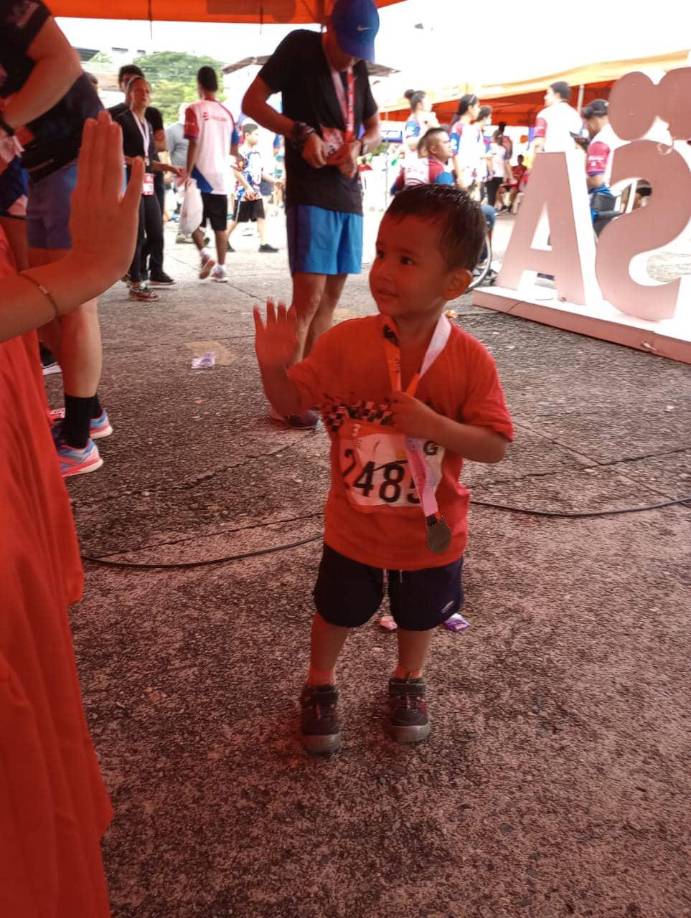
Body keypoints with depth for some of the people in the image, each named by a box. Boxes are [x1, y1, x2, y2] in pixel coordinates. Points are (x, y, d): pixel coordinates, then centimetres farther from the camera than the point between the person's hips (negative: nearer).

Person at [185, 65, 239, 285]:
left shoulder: (195, 109, -5)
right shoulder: (226, 112, 9)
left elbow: (193, 144, -14)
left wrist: (187, 174, -12)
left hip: (201, 175, -4)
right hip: (222, 177, 4)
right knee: (220, 225, 7)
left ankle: (204, 254, -12)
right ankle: (221, 267, 7)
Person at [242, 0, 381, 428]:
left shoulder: (358, 68, 15)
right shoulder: (299, 46, -2)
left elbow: (375, 127, 23)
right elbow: (252, 101, -6)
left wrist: (358, 145, -1)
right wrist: (301, 133, -19)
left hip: (349, 194, 7)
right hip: (310, 193, -7)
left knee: (331, 297, 7)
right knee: (309, 296, -13)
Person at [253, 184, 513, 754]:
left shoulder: (471, 360, -18)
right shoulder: (345, 342, -15)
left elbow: (497, 445, -16)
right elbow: (291, 402, -7)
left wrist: (434, 425, -32)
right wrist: (274, 366, -28)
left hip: (431, 530, 0)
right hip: (355, 524, 0)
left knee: (420, 617, 24)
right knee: (339, 614, 21)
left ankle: (408, 682, 55)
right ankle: (320, 685, 49)